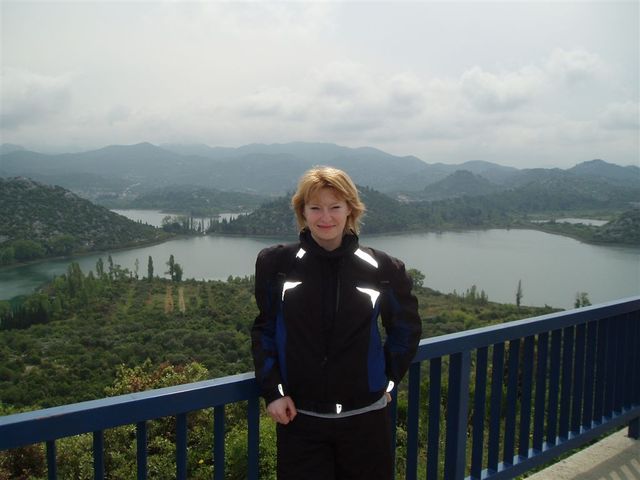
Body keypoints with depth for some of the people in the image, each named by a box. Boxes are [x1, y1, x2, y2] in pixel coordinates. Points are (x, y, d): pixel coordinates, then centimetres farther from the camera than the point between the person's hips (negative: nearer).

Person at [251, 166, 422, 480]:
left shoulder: (382, 269, -4)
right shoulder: (276, 264, -4)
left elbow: (406, 328, 11)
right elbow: (264, 330, 4)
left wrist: (387, 379, 8)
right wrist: (272, 391, -4)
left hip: (364, 418, 1)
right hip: (298, 418, 0)